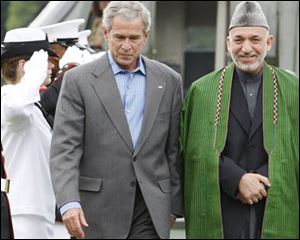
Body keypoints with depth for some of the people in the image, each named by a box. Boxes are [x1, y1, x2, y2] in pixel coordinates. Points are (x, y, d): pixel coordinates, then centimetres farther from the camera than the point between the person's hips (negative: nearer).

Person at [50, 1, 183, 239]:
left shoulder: (169, 80, 9)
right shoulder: (78, 80, 0)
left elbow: (174, 150, 12)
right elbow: (64, 148, -7)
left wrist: (174, 205, 10)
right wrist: (69, 203, -20)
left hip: (151, 210, 1)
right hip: (99, 210, -1)